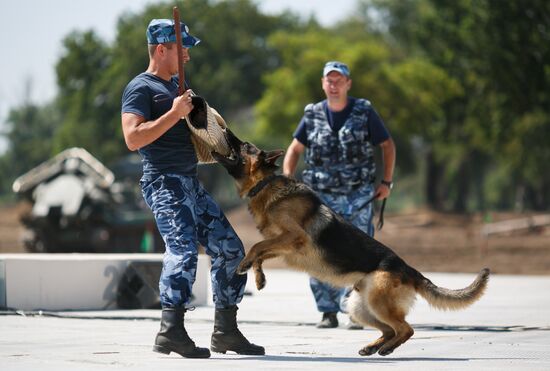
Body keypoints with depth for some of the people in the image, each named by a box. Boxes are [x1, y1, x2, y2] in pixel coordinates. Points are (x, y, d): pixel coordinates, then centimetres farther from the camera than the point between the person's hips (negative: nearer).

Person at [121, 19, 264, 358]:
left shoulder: (178, 85, 23)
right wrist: (174, 113, -20)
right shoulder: (141, 88, -6)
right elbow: (133, 138, -20)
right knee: (184, 248, -26)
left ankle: (226, 331, 15)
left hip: (191, 183, 9)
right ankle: (171, 331, -30)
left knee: (230, 249, 8)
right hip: (164, 182, -9)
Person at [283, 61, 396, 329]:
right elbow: (295, 149, 14)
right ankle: (328, 312, 5)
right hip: (322, 196, 2)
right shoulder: (313, 115, 6)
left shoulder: (364, 112, 1)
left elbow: (388, 145, 8)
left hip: (358, 196, -2)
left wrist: (386, 182, 0)